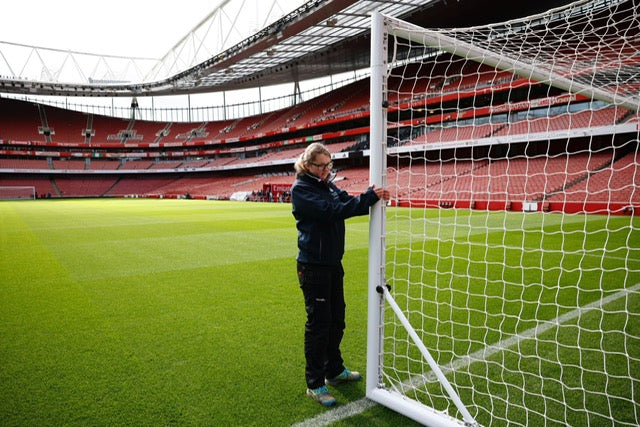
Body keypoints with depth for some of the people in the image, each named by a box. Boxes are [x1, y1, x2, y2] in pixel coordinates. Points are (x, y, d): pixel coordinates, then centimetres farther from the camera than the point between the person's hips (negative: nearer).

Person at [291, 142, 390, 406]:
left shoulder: (328, 185, 11)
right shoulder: (301, 189, -14)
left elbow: (348, 203, 1)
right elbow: (332, 211, -25)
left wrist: (373, 198, -17)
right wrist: (369, 197, -25)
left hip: (333, 263, 8)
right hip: (313, 266, -8)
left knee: (336, 318, 18)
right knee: (318, 323, -1)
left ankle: (334, 370, 36)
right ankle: (314, 384, 15)